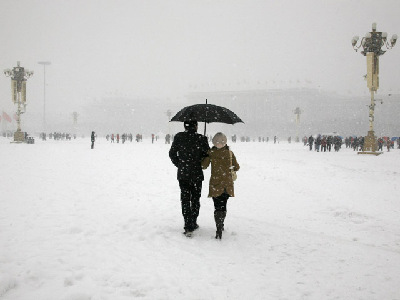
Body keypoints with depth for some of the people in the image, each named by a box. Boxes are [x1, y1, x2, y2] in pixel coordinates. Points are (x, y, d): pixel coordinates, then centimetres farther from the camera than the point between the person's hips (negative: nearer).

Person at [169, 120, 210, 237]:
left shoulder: (178, 137, -5)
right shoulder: (201, 139, -11)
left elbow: (172, 154, 2)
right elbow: (208, 155, -3)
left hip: (182, 174, 1)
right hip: (197, 174, -1)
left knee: (185, 200, 6)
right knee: (195, 199, 15)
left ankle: (188, 227, 1)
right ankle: (193, 224, 23)